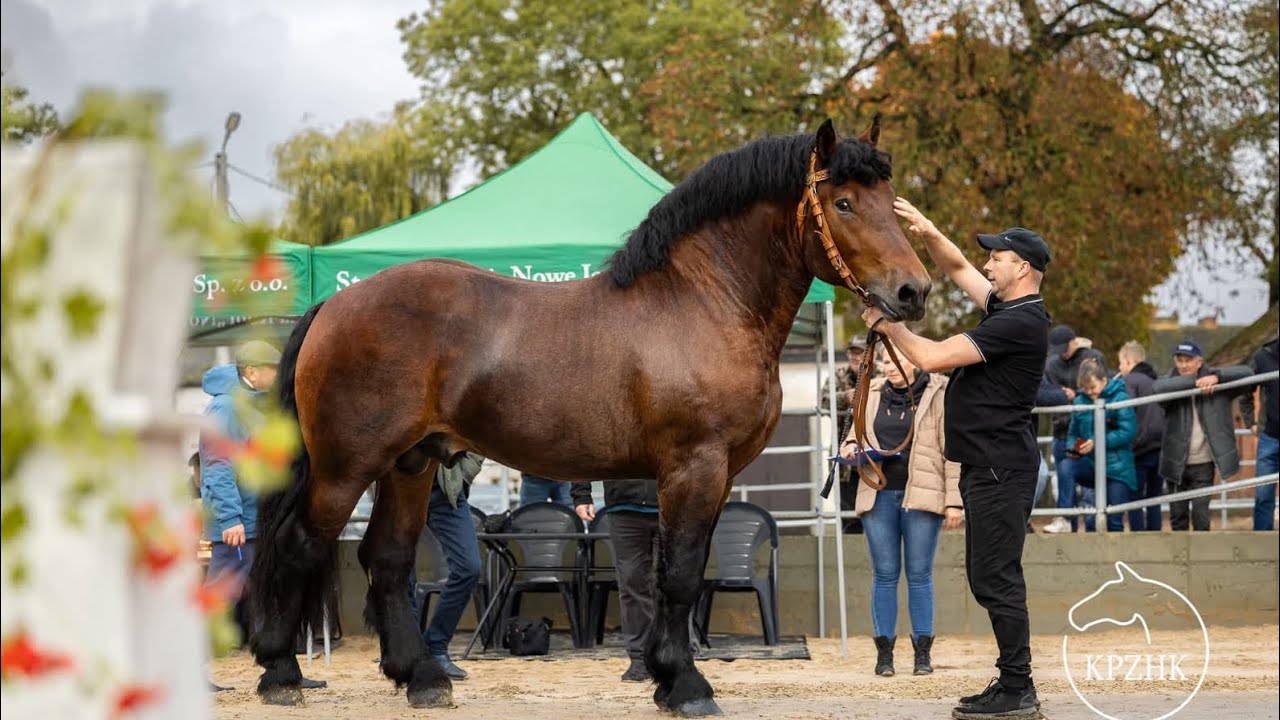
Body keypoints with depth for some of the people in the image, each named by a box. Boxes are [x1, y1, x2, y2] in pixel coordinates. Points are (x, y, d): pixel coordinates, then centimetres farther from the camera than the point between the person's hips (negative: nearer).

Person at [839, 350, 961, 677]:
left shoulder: (938, 395, 0)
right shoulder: (873, 396, 13)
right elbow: (857, 433, 25)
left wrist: (954, 500, -8)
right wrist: (850, 447, 0)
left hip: (920, 494, -4)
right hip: (878, 494, 4)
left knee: (919, 575, 1)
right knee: (884, 575, 4)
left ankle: (923, 652, 8)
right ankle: (884, 652, 8)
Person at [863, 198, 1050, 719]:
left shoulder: (1019, 322, -17)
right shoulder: (1006, 309, 13)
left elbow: (933, 358, -19)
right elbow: (958, 268, 24)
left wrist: (885, 324, -5)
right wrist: (927, 232, 7)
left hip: (1000, 468, -11)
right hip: (989, 465, 11)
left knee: (995, 577, -10)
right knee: (989, 578, 13)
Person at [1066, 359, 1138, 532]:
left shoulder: (1119, 398, -8)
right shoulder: (1081, 401, 5)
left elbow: (1128, 432, -15)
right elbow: (1073, 432, 14)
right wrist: (1072, 447, -9)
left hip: (1116, 469, -3)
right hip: (1090, 468, 3)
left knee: (1115, 521, 2)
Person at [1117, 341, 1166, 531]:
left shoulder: (1131, 381, -7)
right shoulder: (1155, 381, 16)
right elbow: (1164, 414, 17)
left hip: (1140, 449, -7)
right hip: (1159, 447, 7)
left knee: (1135, 500, -2)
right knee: (1154, 499, 11)